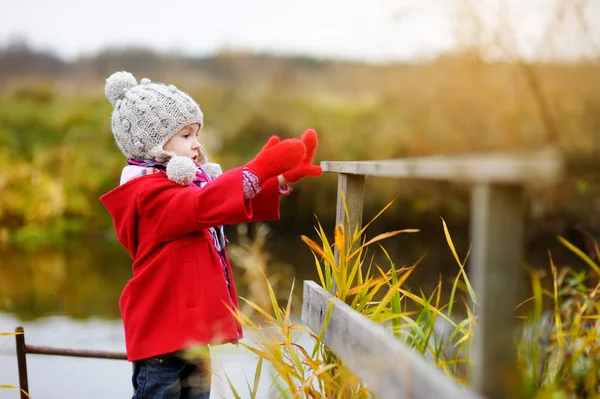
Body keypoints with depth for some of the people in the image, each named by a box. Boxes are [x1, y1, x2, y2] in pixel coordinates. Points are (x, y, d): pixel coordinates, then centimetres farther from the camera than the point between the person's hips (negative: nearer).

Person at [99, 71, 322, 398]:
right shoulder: (149, 192, -17)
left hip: (190, 324, 10)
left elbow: (237, 203, 14)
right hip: (161, 326, -10)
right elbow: (202, 205, -34)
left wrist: (282, 179, 0)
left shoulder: (189, 181, 14)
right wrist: (260, 168, -36)